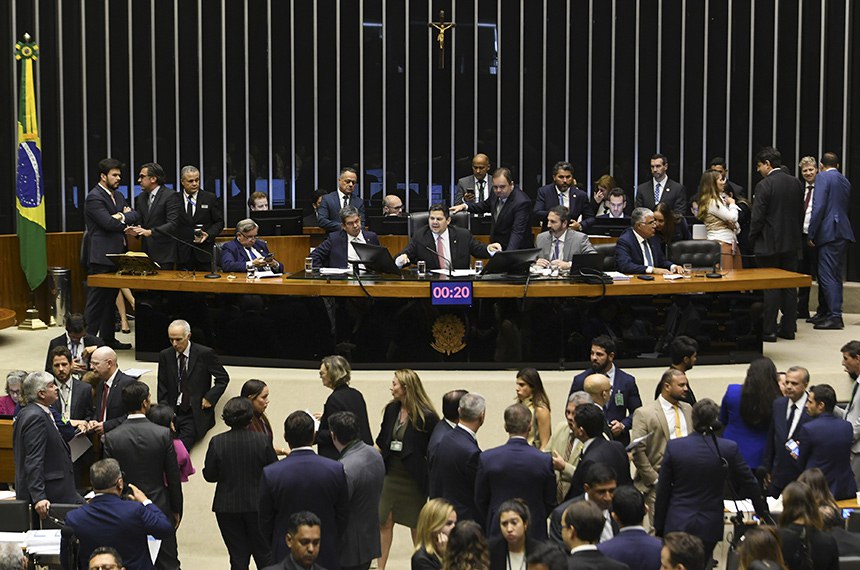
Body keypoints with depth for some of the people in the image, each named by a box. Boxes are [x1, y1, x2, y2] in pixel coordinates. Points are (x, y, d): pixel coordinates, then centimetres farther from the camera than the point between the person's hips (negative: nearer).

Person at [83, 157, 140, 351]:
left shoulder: (118, 195, 17)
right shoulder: (94, 198, -12)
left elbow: (136, 215, 9)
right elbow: (109, 223, -21)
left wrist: (123, 216, -11)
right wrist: (126, 223, -3)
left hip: (115, 254, 9)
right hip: (100, 256, -9)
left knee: (110, 298, 14)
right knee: (96, 299, -8)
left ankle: (108, 337, 21)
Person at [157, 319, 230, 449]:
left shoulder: (205, 354, -3)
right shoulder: (165, 355, 7)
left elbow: (223, 378, 6)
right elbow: (162, 387, 12)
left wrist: (209, 398, -6)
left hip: (196, 415, -3)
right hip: (173, 412, 3)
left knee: (182, 443, -26)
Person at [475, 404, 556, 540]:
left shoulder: (487, 458, -11)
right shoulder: (544, 461, -12)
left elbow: (480, 500, 0)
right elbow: (550, 503, -1)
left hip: (497, 533, 0)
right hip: (535, 533, 0)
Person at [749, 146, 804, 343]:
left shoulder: (764, 185, -15)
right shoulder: (796, 183, 5)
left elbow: (757, 217, -16)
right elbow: (800, 213, 10)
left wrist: (752, 237, -1)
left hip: (769, 243, -6)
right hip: (791, 243, 6)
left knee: (770, 287, -1)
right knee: (789, 286, 11)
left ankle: (768, 330, 1)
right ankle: (788, 328, 15)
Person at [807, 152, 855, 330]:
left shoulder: (822, 177, -6)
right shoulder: (845, 181, 18)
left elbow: (819, 207, -15)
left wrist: (811, 234, -10)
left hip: (829, 233, -8)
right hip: (844, 232, 8)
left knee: (827, 275, -8)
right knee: (836, 275, 14)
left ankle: (835, 317, -13)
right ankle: (834, 314, 18)